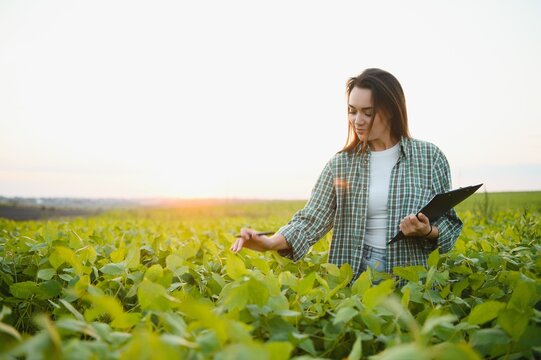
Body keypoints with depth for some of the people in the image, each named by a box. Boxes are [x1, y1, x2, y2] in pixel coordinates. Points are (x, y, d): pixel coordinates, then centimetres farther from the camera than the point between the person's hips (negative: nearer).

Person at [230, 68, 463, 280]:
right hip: (352, 278, 1)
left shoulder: (430, 158, 1)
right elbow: (311, 219, -4)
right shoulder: (341, 164, 4)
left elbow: (449, 222, 7)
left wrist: (428, 232, -15)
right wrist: (272, 242, -21)